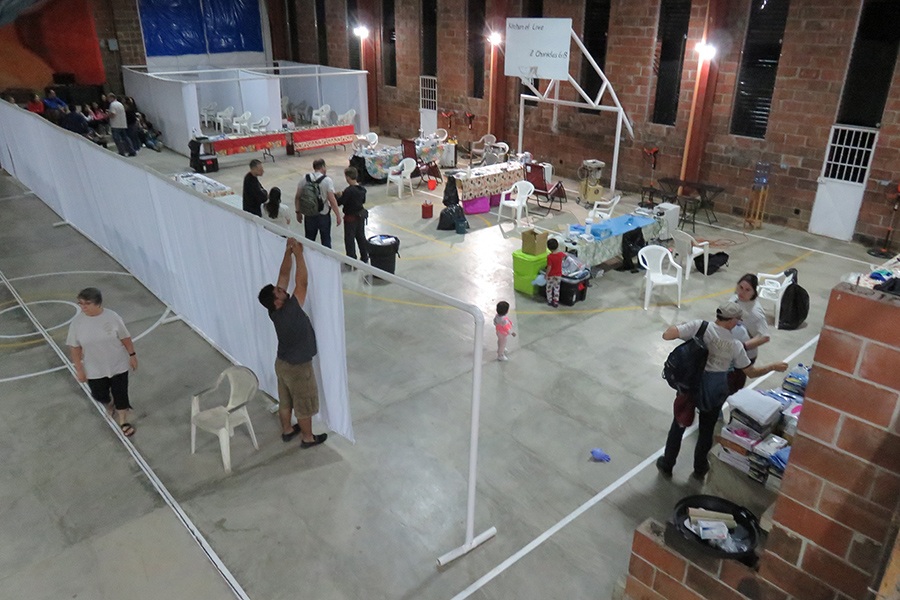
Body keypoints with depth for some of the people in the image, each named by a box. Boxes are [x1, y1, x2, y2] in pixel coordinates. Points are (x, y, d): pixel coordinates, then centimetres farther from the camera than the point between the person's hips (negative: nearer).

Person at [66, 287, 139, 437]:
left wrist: (132, 355, 0)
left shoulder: (112, 317, -18)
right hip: (94, 369, 2)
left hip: (118, 365, -2)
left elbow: (125, 337, -6)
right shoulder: (77, 322, -14)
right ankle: (109, 405, 52)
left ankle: (123, 421, 30)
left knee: (120, 392, 8)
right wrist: (79, 369, -2)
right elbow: (74, 347, -5)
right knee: (99, 394, 16)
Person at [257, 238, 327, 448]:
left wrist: (289, 252, -16)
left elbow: (284, 275, -10)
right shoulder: (289, 312, -34)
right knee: (304, 405, 13)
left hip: (282, 363, 8)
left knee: (285, 401, 26)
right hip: (298, 368, -8)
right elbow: (302, 283, -35)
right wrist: (299, 254, -32)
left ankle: (287, 430, 46)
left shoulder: (275, 311, -12)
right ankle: (308, 438, 32)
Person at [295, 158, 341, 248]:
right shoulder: (327, 180, -14)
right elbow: (332, 200, -18)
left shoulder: (304, 179, -2)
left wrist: (298, 212, 12)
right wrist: (338, 215, -10)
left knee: (309, 240, 15)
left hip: (309, 215, 4)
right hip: (324, 215, -3)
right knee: (326, 240, 9)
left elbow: (297, 197, 2)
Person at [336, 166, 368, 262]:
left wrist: (339, 196, -2)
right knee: (361, 236, 19)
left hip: (351, 217, -7)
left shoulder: (348, 191, -24)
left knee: (349, 239, 4)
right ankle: (365, 257, 28)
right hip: (361, 215, 7)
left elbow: (339, 203, -21)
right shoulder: (362, 189, -2)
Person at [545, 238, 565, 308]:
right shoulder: (561, 254, -11)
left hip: (551, 275, -3)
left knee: (549, 288, 17)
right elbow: (565, 255, 14)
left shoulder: (549, 256, -24)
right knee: (557, 288, 16)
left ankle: (550, 301, 28)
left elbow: (549, 267, -23)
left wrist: (546, 274, -10)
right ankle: (556, 301, 19)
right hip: (558, 275, 3)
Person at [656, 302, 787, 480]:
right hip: (715, 388, 1)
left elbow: (667, 335, -24)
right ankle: (699, 469, 40)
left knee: (679, 425, 18)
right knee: (707, 430, 22)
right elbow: (751, 372, 4)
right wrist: (774, 367, 21)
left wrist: (678, 326, -2)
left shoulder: (699, 326, -17)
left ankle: (666, 465, 31)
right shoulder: (735, 345, -8)